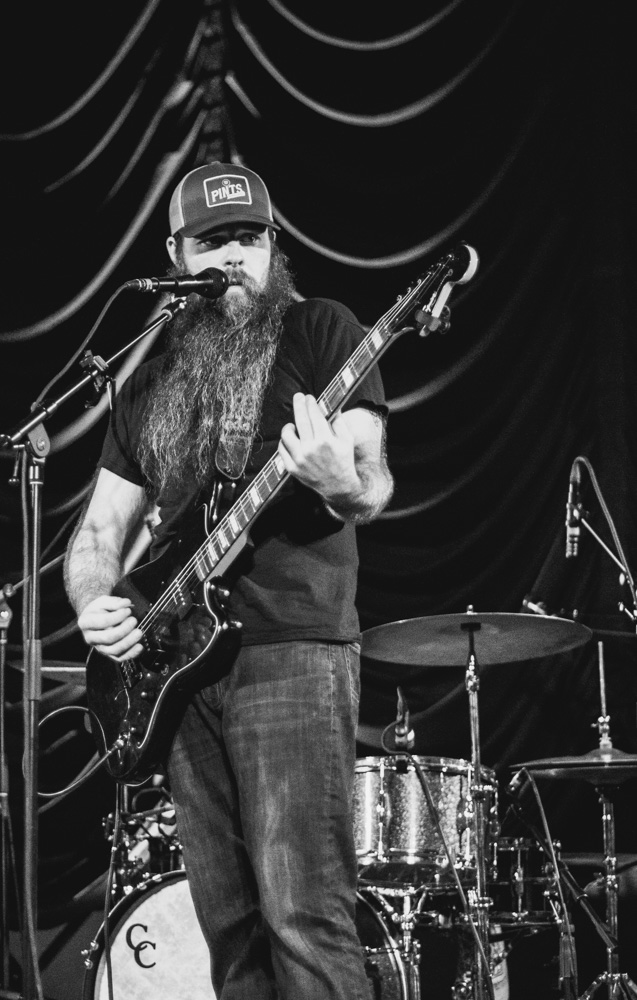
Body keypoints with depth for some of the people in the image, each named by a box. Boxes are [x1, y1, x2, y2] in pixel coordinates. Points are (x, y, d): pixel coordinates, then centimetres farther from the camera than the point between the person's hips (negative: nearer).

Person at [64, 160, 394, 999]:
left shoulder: (320, 333, 3)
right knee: (229, 926, 7)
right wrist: (94, 602, -2)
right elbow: (102, 525, 20)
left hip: (294, 649, -6)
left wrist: (341, 480, -32)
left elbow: (372, 490, -7)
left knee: (303, 916, -16)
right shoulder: (150, 383, 19)